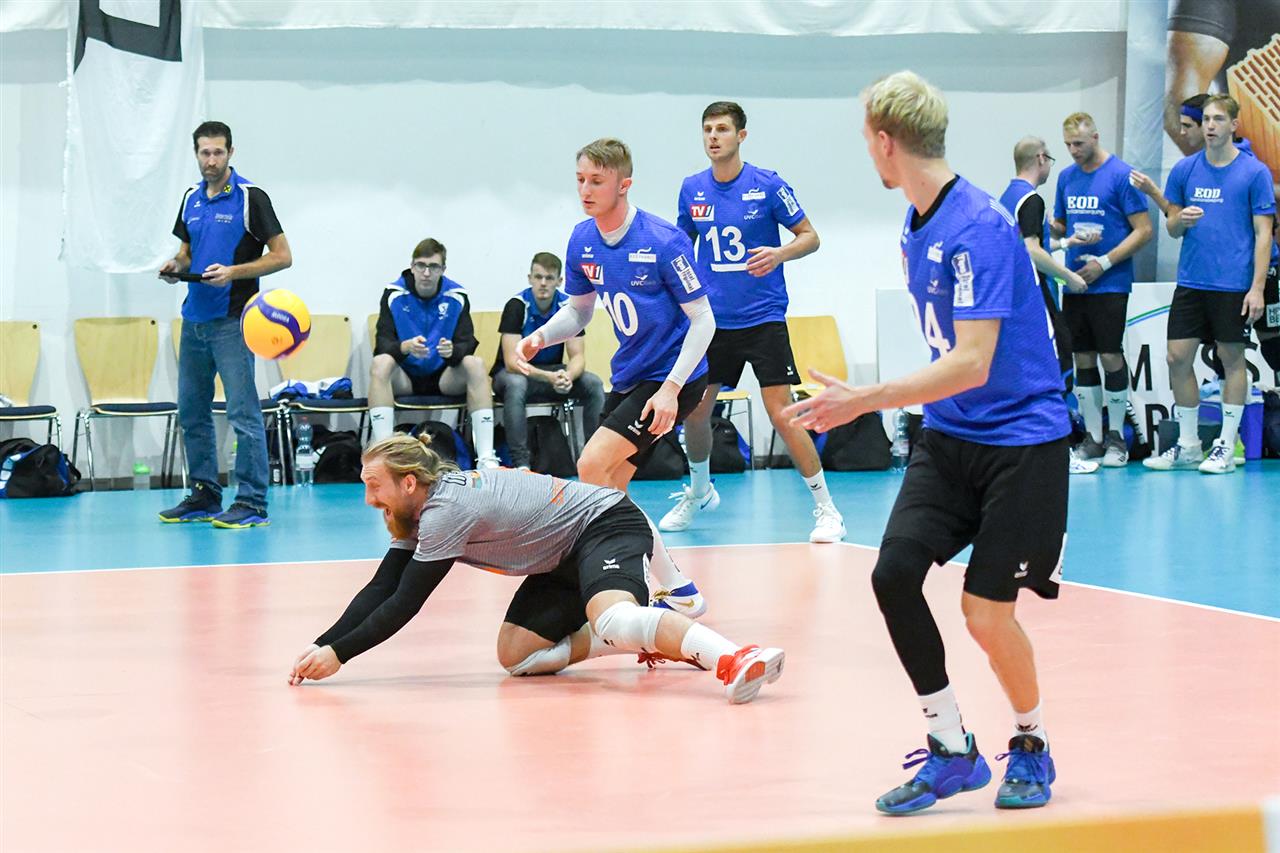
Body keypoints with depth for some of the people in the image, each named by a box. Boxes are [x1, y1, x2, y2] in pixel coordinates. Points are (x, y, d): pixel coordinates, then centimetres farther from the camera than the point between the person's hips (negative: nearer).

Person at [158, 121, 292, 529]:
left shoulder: (250, 197, -7)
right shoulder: (191, 198, 12)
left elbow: (282, 256, -9)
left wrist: (233, 272, -20)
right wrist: (176, 265, 1)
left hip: (231, 321, -7)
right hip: (194, 318, 7)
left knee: (243, 412, -8)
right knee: (191, 411, 10)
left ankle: (252, 504, -5)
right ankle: (204, 497, 19)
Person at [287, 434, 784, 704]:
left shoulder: (447, 509, -23)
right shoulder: (422, 512, 6)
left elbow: (404, 605, -24)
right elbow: (380, 590, 6)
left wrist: (338, 655, -18)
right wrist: (321, 645, -5)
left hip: (607, 523, -10)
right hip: (565, 560, 10)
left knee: (611, 619, -39)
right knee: (516, 657, 1)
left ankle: (731, 660, -60)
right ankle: (648, 642, 2)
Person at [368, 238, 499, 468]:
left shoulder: (457, 296, -4)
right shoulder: (394, 294, -6)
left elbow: (468, 344, -9)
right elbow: (382, 343, -13)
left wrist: (452, 351, -35)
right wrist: (406, 347, -37)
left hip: (444, 377, 1)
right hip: (404, 377, -1)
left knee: (475, 364, -28)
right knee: (381, 363, -32)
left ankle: (487, 458, -34)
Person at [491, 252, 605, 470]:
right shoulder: (518, 305, -20)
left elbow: (577, 356, -10)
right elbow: (512, 362, -26)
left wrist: (567, 376, -35)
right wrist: (549, 377, -42)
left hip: (552, 372, 4)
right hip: (515, 372, -4)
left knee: (594, 384, -21)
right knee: (515, 385, -38)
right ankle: (520, 463, -37)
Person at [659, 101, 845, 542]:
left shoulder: (767, 186, -9)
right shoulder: (692, 189, 4)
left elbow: (810, 236, -4)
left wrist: (780, 253, -24)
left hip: (763, 319, -4)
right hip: (712, 320, 4)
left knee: (782, 413, -12)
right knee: (693, 411, 8)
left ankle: (826, 510, -5)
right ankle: (698, 492, 34)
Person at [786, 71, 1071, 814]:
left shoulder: (980, 228, -22)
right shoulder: (917, 226, 6)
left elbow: (973, 363, -26)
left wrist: (868, 400, -28)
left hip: (1021, 439, -8)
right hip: (949, 436, 8)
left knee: (987, 613, -5)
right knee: (895, 573, -9)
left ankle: (1032, 748, 23)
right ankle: (952, 750, 5)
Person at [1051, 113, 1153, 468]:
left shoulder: (1121, 175, -8)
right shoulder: (1066, 177, 11)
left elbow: (1143, 230, -9)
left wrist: (1104, 262, -15)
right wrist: (1051, 227, -5)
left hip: (1110, 283, -6)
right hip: (1074, 282, 6)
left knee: (1110, 356, -4)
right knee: (1083, 358, 7)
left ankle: (1116, 436, 8)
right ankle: (1093, 437, 14)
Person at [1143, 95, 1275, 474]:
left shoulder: (1254, 172, -4)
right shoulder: (1185, 169, 7)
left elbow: (1263, 233, -4)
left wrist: (1257, 288, -11)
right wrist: (1181, 220, -11)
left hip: (1234, 285, -4)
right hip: (1191, 282, 4)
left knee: (1232, 360, 3)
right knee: (1178, 358, 2)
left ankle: (1226, 448, 12)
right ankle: (1188, 446, 14)